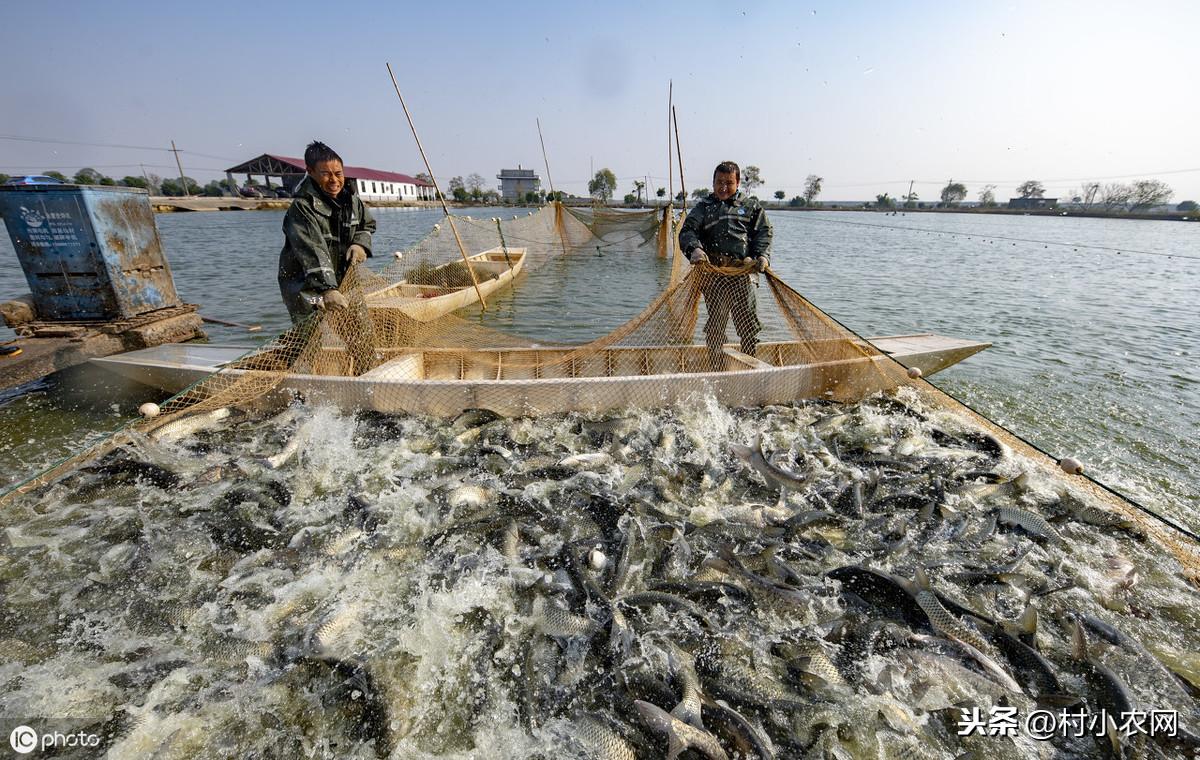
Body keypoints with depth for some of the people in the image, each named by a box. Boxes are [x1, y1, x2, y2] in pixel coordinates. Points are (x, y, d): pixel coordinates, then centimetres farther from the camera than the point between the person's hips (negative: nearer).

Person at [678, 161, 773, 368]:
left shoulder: (751, 206, 21)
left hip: (741, 271, 0)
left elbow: (764, 232, 14)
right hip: (712, 273, 0)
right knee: (716, 322, 3)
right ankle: (716, 370, 12)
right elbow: (687, 231, 4)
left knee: (748, 323, -4)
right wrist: (695, 249, -18)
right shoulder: (704, 207, 18)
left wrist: (762, 255, -7)